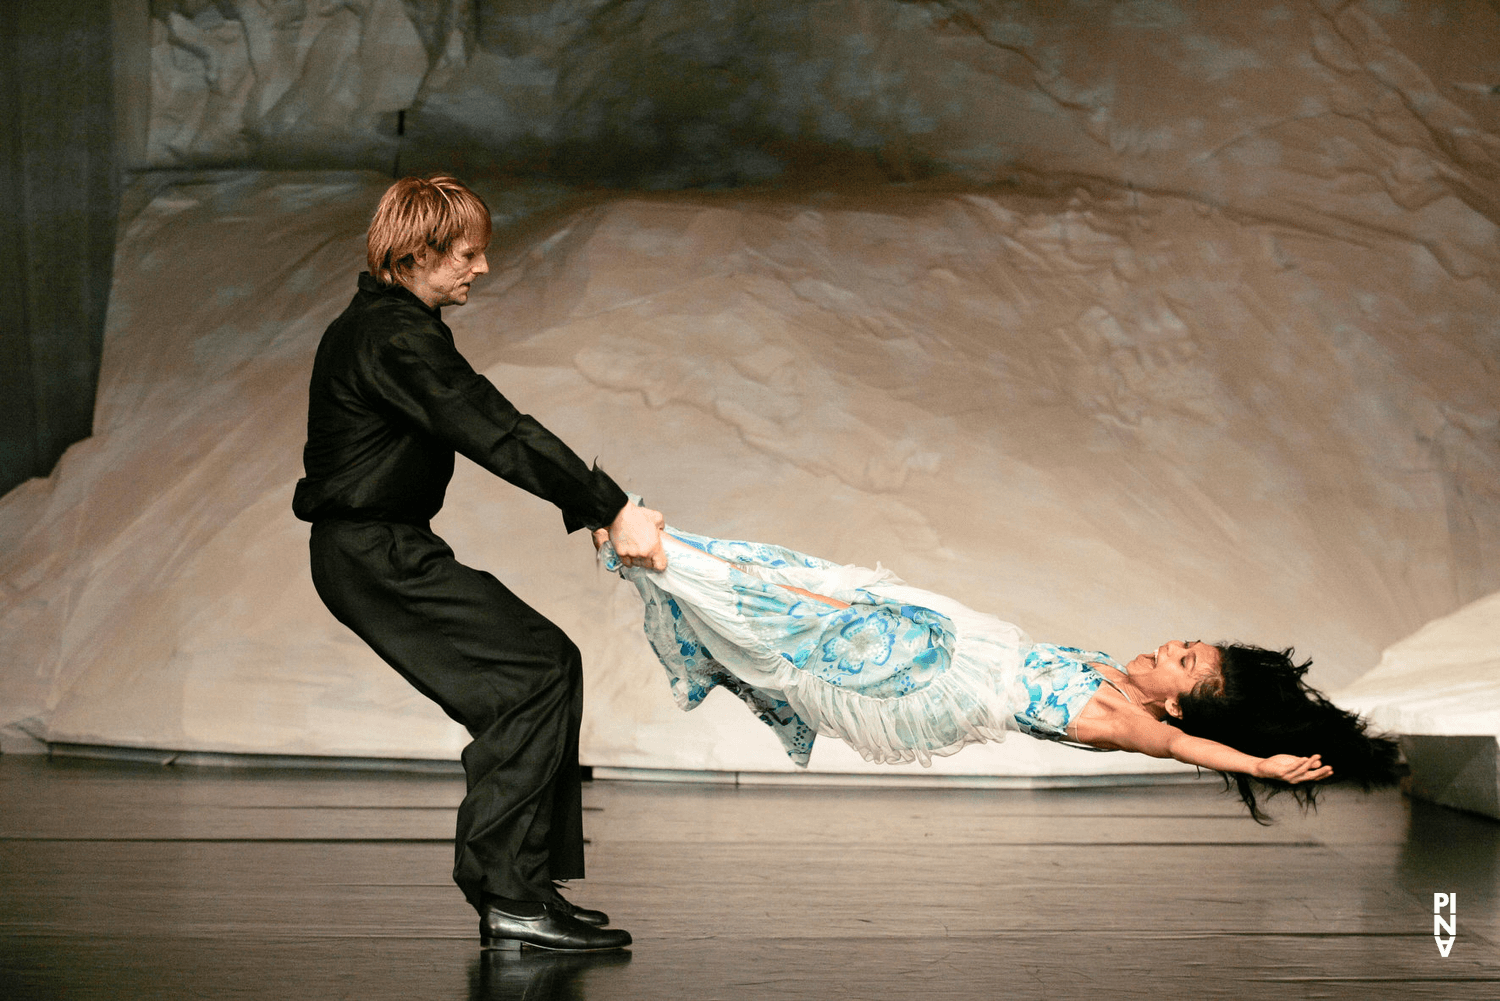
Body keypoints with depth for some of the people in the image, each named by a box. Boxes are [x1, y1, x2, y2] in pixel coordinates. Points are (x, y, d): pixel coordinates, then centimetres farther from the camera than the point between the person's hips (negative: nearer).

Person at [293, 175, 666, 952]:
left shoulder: (384, 324, 17)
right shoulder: (395, 336, -17)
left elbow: (488, 429, 15)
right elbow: (496, 435, -23)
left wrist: (590, 508, 9)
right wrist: (611, 508, -23)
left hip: (381, 551, 10)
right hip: (373, 556, -10)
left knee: (524, 688, 9)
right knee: (541, 665, -14)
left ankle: (520, 889, 11)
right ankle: (508, 895, -16)